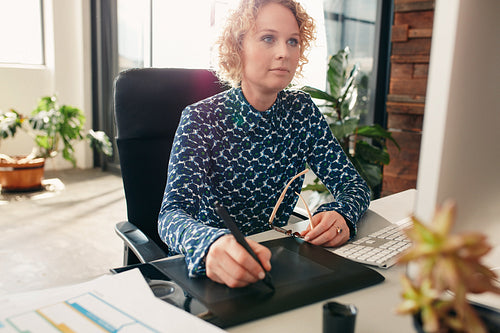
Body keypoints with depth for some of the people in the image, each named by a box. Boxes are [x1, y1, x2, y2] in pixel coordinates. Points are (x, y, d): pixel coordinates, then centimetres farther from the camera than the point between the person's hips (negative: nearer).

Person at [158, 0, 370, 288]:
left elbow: (354, 184, 1)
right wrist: (214, 246, -46)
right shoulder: (201, 120, -13)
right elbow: (173, 213, -24)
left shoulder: (302, 110, 0)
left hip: (273, 259, 2)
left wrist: (341, 215, -23)